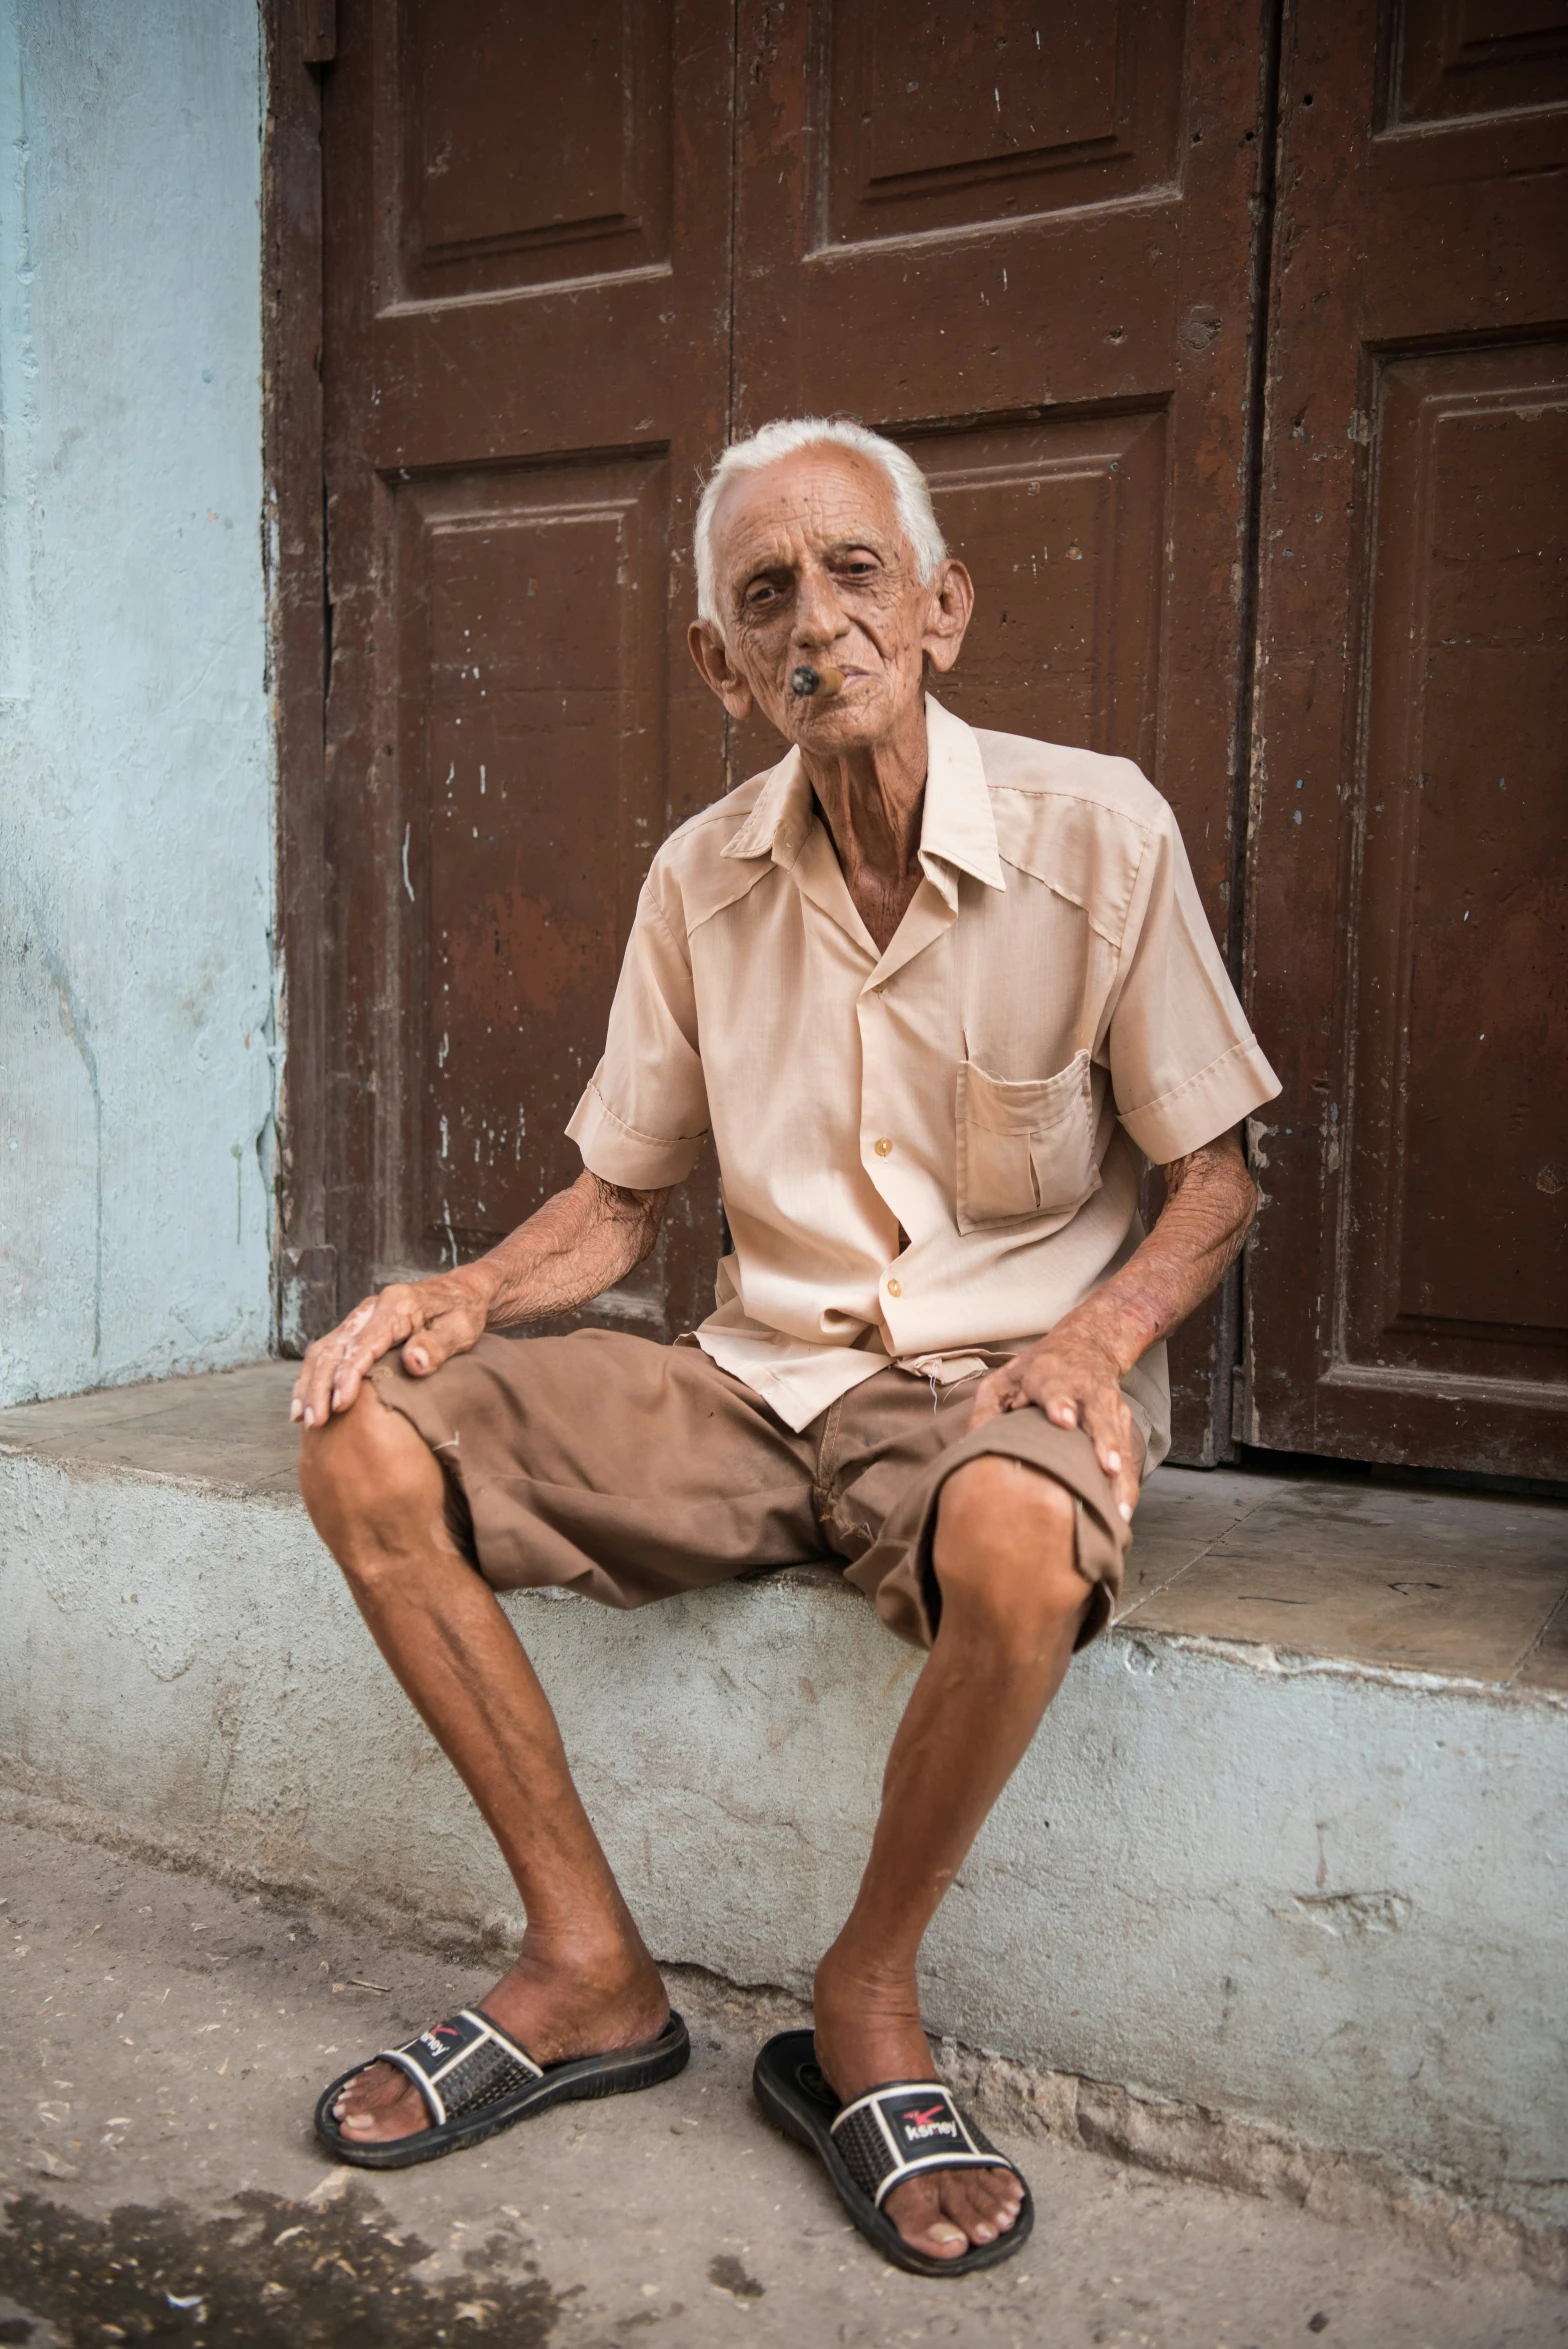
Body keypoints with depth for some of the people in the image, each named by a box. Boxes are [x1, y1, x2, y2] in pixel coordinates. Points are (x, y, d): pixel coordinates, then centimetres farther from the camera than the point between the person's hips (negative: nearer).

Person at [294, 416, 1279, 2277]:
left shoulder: (1094, 831, -8)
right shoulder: (703, 880, 3)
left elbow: (1213, 1180, -2)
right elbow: (619, 1199, 10)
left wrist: (1097, 1339, -21)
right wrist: (470, 1294, -10)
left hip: (994, 1381, -4)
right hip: (763, 1381, 4)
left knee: (1020, 1542, -39)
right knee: (364, 1437, -12)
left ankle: (864, 2011, -9)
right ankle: (590, 1967, -2)